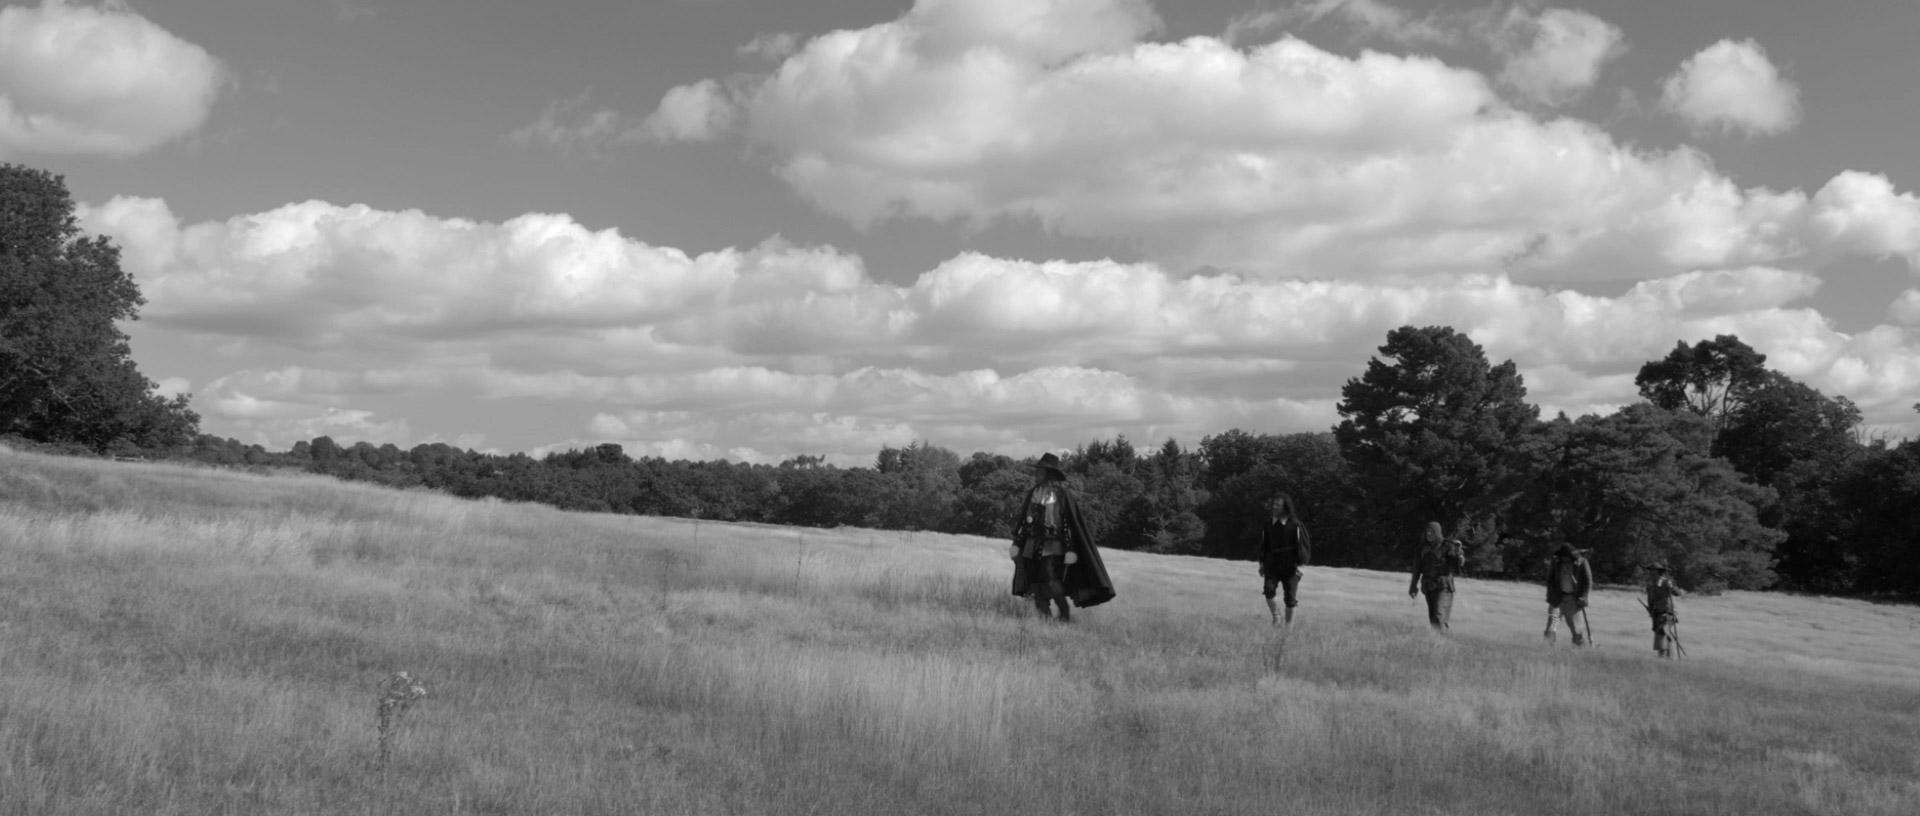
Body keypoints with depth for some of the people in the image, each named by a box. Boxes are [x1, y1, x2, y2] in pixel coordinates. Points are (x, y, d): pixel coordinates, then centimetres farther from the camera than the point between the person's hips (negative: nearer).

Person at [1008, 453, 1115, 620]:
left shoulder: (1062, 494, -5)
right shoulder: (1033, 493, 11)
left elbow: (1070, 522, -8)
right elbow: (1023, 520, 14)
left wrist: (1070, 549, -14)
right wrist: (1016, 543, 9)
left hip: (1053, 547, -5)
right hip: (1032, 546, 5)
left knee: (1052, 582, -18)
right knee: (1036, 587, 1)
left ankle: (1065, 613, 1)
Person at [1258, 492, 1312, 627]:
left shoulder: (1295, 525, -6)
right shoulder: (1268, 525, 5)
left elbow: (1305, 544, -2)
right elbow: (1264, 544, 16)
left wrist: (1301, 564, -9)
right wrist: (1262, 563, 13)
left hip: (1290, 566, -2)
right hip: (1272, 564, 2)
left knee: (1290, 598, 0)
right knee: (1268, 590, -19)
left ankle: (1289, 625, 15)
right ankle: (1276, 617, 0)